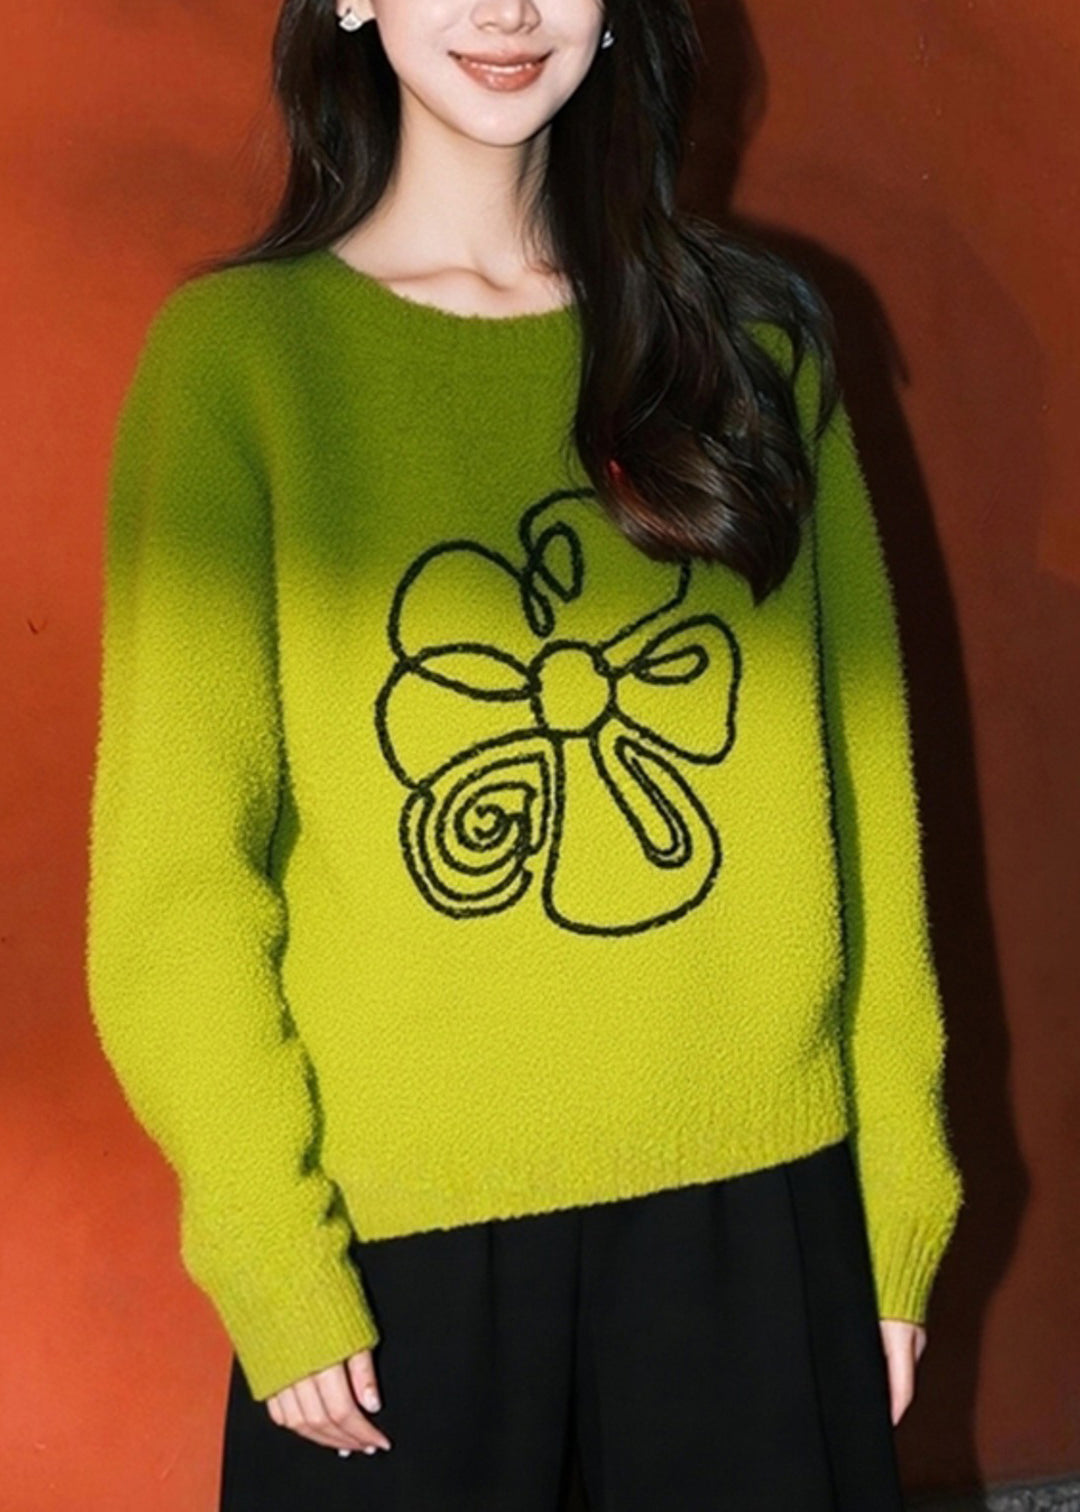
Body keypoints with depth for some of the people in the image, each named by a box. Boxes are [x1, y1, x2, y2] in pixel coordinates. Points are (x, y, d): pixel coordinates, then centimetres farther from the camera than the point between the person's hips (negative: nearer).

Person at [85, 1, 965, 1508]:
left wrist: (899, 1205, 2)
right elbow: (176, 866, -6)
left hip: (758, 1197, 3)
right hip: (395, 1227, -2)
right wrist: (275, 1267, -10)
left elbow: (859, 782, 4)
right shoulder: (239, 342, -5)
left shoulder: (756, 334, 4)